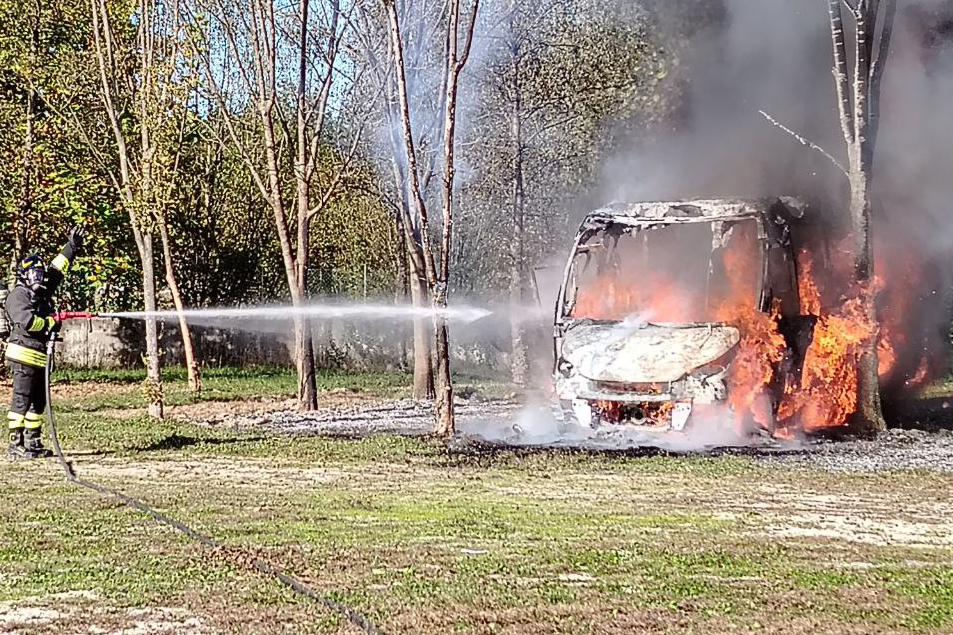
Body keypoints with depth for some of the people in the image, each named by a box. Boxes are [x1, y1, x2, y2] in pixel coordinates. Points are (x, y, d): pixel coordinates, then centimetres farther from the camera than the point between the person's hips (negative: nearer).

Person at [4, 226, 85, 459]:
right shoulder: (18, 295, -8)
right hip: (24, 355, -9)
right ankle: (15, 445, -11)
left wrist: (72, 247, 20)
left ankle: (33, 443, 14)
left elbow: (57, 269, 23)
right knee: (21, 400, -10)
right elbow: (27, 321, -22)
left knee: (38, 402, 10)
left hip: (41, 356, 9)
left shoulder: (42, 292, 17)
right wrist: (51, 323, -9)